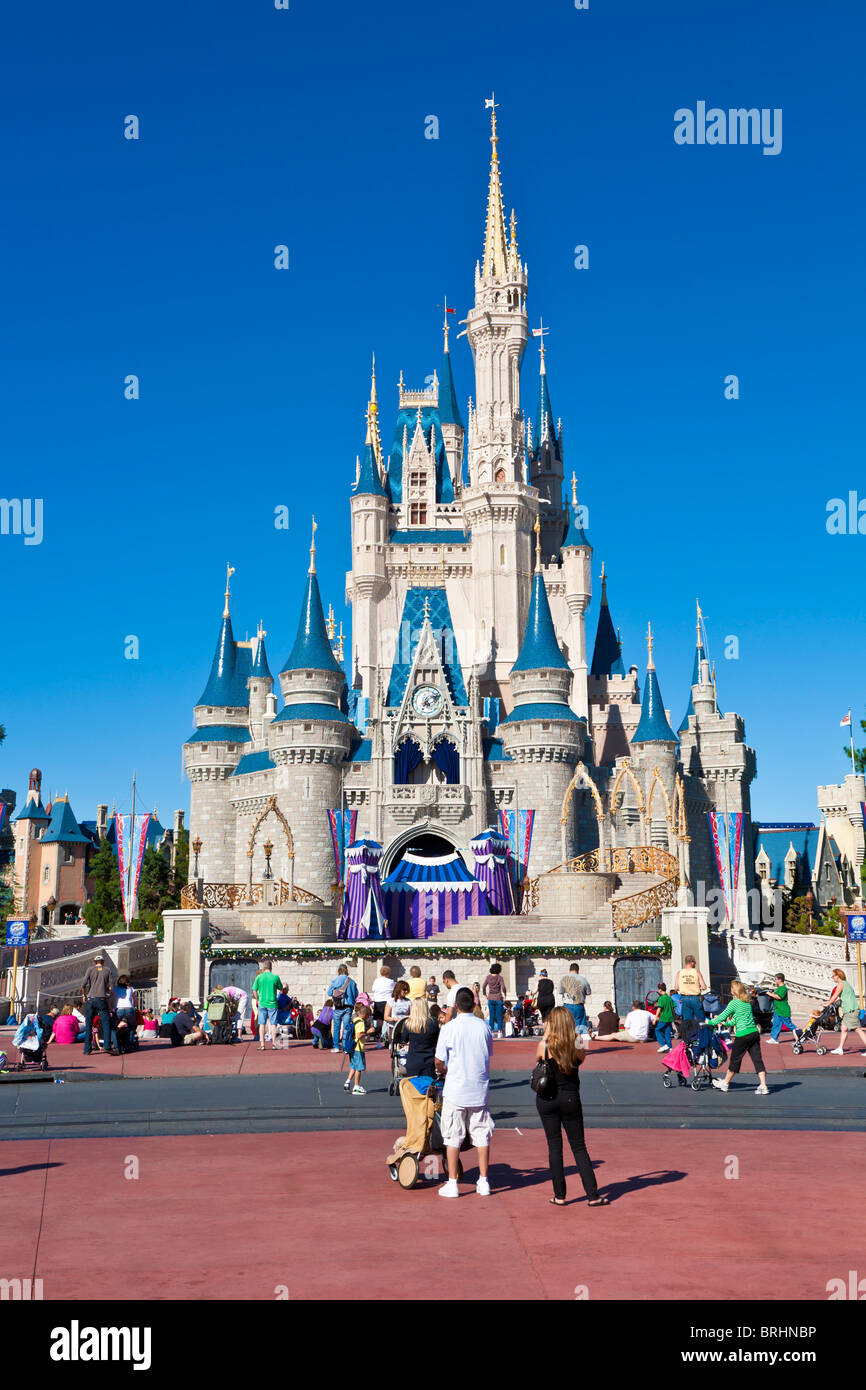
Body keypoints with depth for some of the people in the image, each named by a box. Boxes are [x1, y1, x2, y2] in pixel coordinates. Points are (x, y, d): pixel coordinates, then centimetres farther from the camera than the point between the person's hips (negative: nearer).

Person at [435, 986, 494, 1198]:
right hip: (480, 1089, 3)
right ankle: (484, 1182, 14)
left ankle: (452, 1183, 6)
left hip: (455, 1090, -3)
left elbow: (439, 1061, -6)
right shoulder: (484, 1027, -1)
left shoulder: (449, 1028, -10)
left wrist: (442, 1071, 16)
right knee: (481, 1136, 10)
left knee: (453, 1137, 4)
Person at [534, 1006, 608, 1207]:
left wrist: (545, 1036, 8)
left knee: (554, 1146, 7)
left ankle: (559, 1195, 9)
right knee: (579, 1147, 10)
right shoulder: (577, 1046, -7)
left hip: (547, 1099, -1)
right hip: (570, 1098, 1)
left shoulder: (545, 1046, -11)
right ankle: (592, 1195, 7)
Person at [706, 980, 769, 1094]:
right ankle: (763, 1087, 1)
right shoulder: (747, 1003, 13)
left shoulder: (734, 1003, -8)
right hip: (754, 1033, 6)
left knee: (735, 1059, 8)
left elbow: (722, 1016, -4)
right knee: (757, 1059, 5)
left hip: (743, 1035, -6)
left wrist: (710, 1022, 11)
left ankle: (725, 1083, 23)